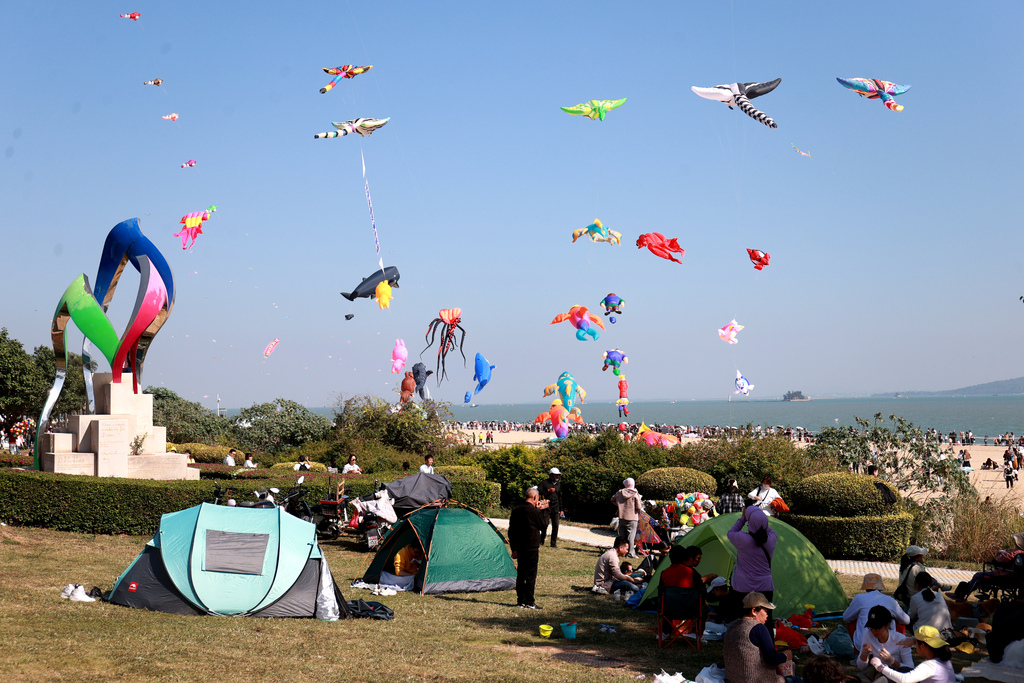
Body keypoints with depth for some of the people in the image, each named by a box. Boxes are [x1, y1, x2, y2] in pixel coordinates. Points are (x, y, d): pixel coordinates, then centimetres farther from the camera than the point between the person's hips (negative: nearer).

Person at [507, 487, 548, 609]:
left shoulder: (516, 511, 7)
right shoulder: (534, 511, -14)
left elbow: (511, 531, 9)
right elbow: (543, 524, 0)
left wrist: (513, 548, 14)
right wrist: (540, 510, 7)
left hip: (519, 548, 6)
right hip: (532, 548, -6)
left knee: (520, 575, 11)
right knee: (531, 575, -1)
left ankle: (521, 601, 15)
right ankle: (530, 602, 1)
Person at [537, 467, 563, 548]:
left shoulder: (558, 484, 17)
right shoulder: (544, 483, 0)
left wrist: (561, 509, 20)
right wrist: (548, 491, -16)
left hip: (555, 509, 4)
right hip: (547, 507, -4)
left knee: (555, 526, -1)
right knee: (545, 524, -7)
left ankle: (553, 543, 6)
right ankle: (541, 541, 8)